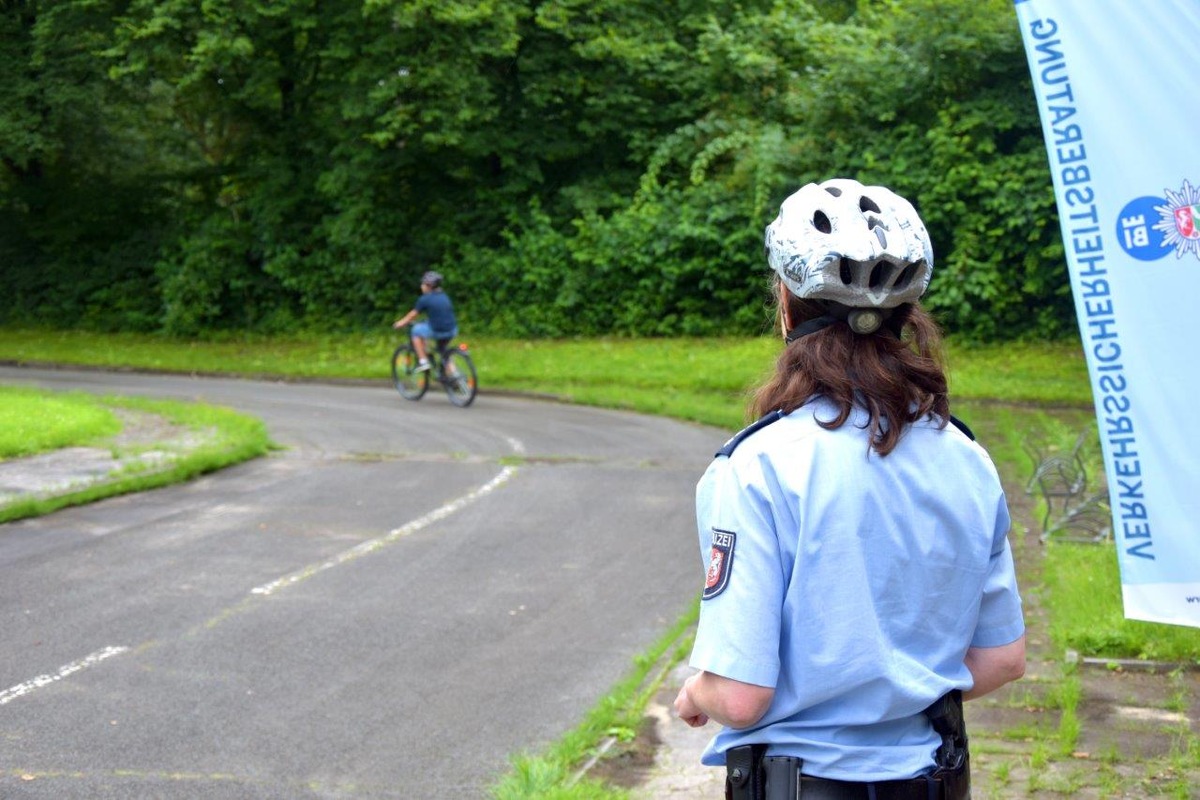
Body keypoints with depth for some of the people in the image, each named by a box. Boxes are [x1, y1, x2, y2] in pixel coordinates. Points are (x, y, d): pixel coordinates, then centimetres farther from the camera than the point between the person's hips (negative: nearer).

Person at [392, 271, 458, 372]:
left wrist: (400, 323, 25)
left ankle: (423, 361, 11)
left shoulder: (424, 299, -1)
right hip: (453, 331, 6)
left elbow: (413, 315, 8)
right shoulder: (445, 296, 16)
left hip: (437, 332, -6)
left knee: (416, 330, 17)